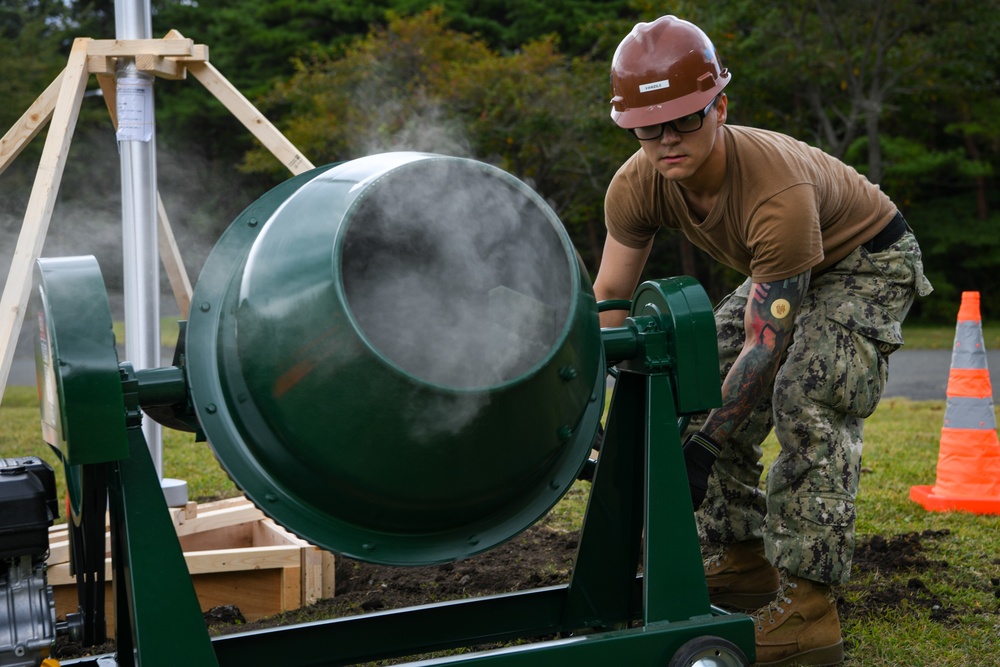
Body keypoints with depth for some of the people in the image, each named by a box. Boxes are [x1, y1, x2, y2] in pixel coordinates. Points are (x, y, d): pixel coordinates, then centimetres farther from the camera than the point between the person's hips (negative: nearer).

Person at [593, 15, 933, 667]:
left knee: (808, 399, -27)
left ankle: (808, 606, -24)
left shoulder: (778, 191, -41)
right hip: (785, 270, 8)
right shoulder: (637, 187, -21)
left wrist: (705, 447, -38)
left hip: (868, 260, -7)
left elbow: (766, 342, -37)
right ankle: (742, 563, 10)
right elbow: (609, 298, -12)